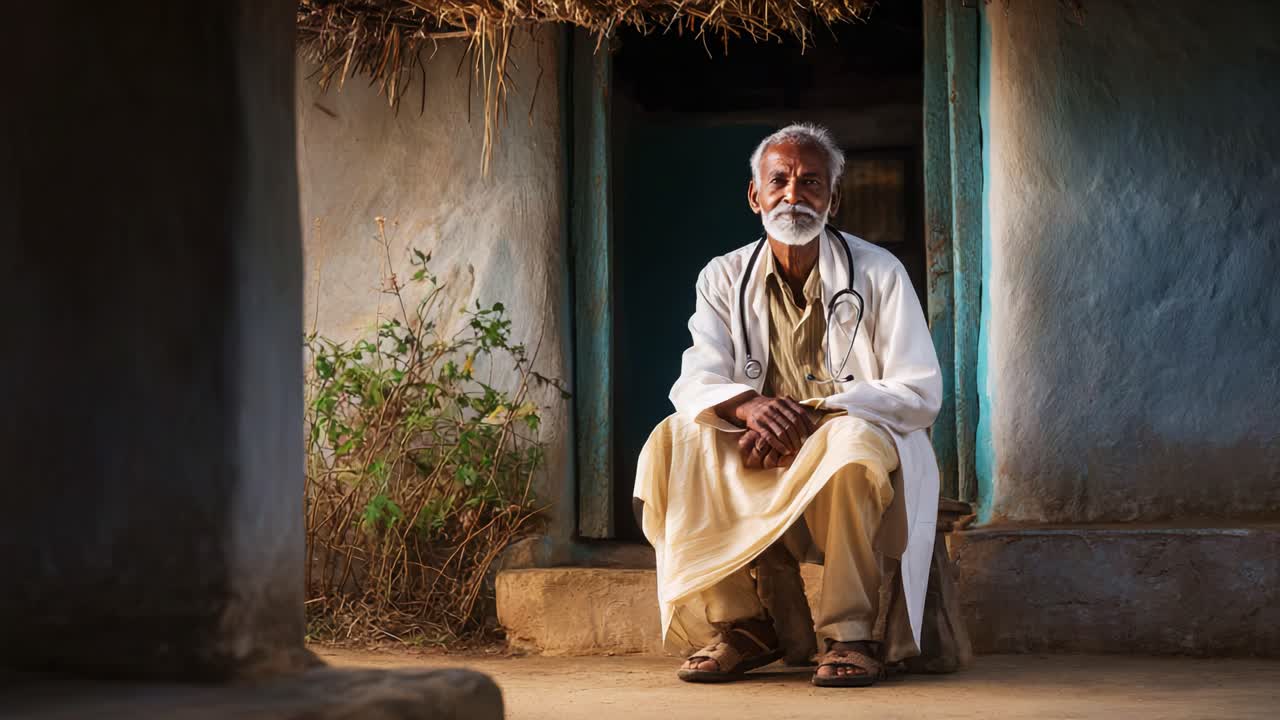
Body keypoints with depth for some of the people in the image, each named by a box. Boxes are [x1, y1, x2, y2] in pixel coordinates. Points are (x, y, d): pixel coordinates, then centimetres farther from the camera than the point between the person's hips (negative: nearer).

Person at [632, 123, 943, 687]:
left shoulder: (878, 274, -2)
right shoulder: (725, 279, 6)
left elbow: (920, 393, -10)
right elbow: (695, 384, -6)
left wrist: (809, 414, -24)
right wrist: (748, 405, -32)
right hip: (760, 470, 3)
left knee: (851, 440, -37)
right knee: (673, 442, -23)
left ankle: (850, 631, -24)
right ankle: (737, 625, -14)